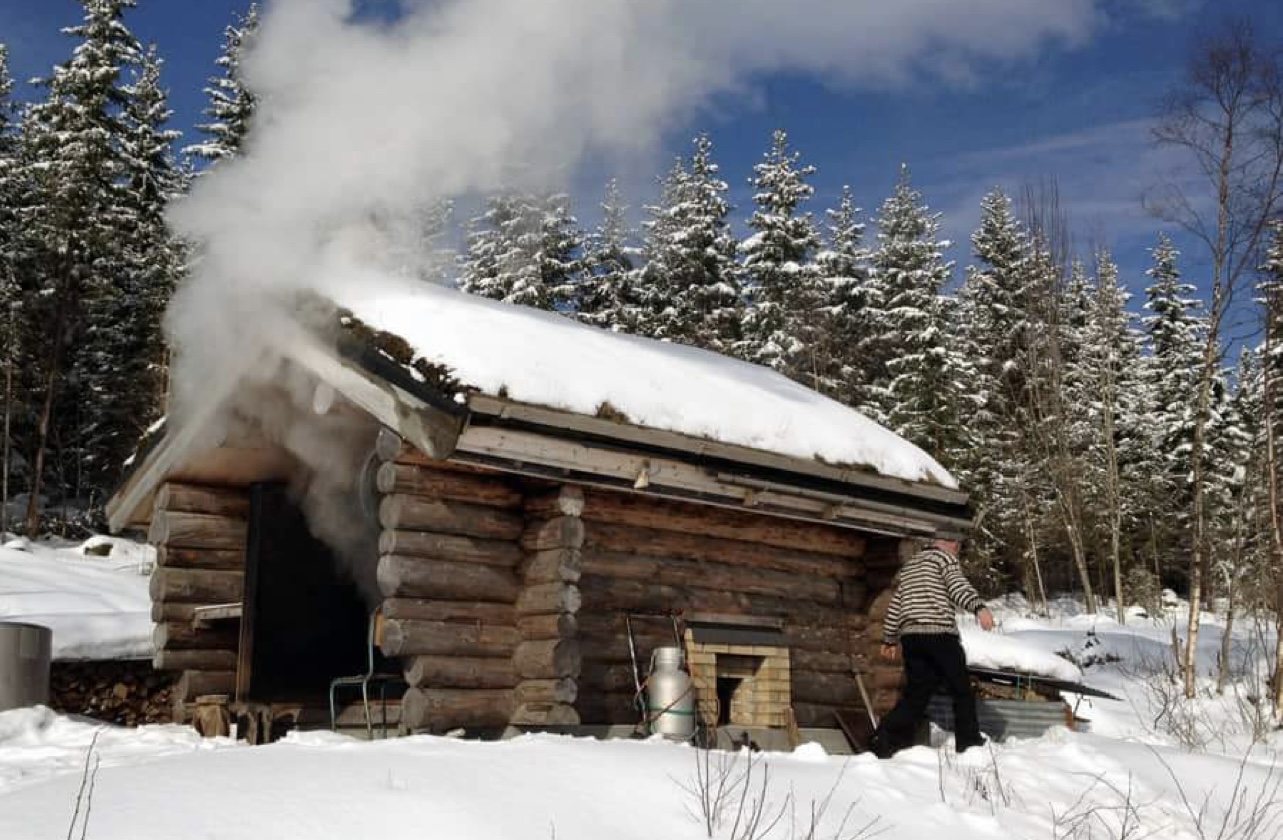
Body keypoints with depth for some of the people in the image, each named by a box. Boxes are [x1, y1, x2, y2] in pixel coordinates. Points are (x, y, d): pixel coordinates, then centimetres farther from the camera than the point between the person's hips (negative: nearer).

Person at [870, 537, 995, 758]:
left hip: (910, 635, 7)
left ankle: (886, 738, -9)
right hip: (940, 633, -7)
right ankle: (969, 741, 10)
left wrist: (889, 640, 33)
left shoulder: (910, 565, 26)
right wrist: (979, 606, -32)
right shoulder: (944, 556, 4)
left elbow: (895, 605, 28)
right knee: (961, 689, 7)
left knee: (917, 692, 6)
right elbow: (958, 585, -17)